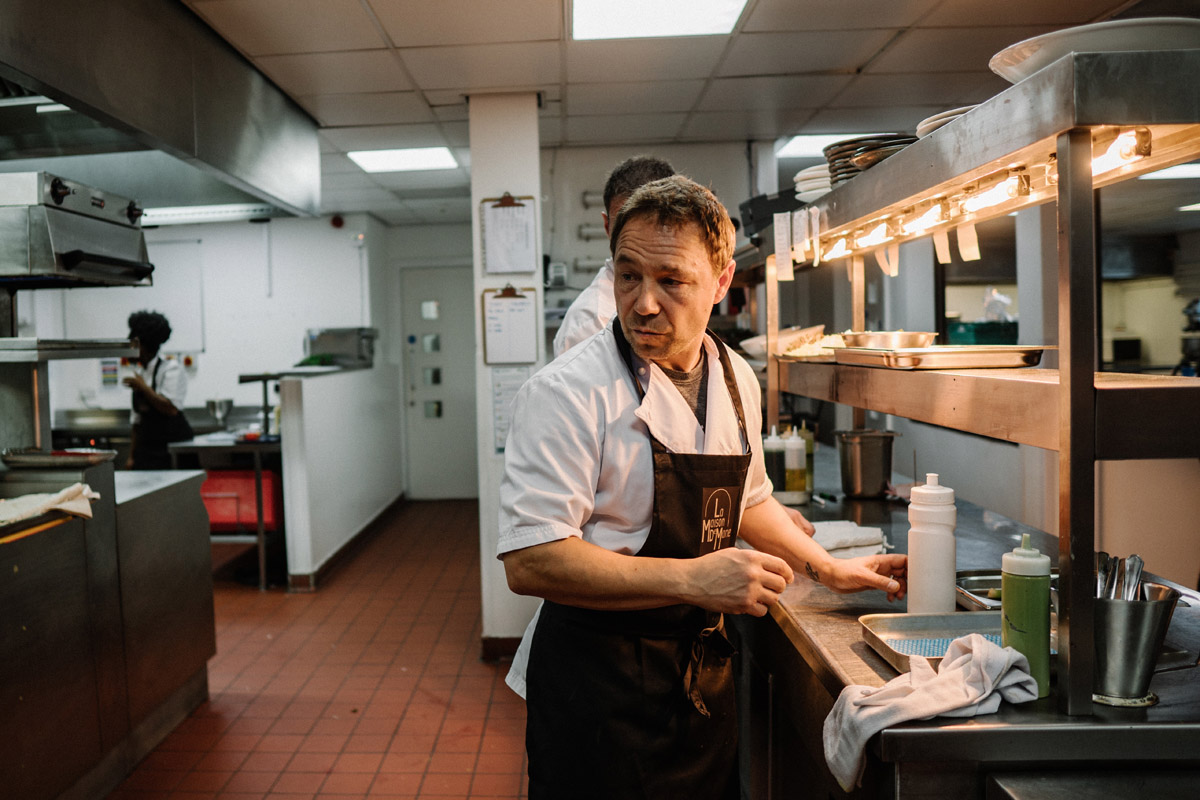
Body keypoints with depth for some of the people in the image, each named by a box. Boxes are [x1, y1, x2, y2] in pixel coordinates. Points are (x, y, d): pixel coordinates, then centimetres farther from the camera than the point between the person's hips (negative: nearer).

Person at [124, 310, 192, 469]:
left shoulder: (171, 369, -6)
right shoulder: (138, 372, 14)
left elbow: (172, 409, -19)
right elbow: (136, 420, 18)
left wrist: (143, 387, -16)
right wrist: (132, 456, 15)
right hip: (146, 449, 6)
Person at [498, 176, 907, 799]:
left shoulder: (736, 380, 4)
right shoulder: (567, 393, -19)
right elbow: (531, 561, -25)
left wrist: (829, 569, 16)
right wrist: (694, 579, -28)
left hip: (702, 673, 7)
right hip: (597, 685, -6)